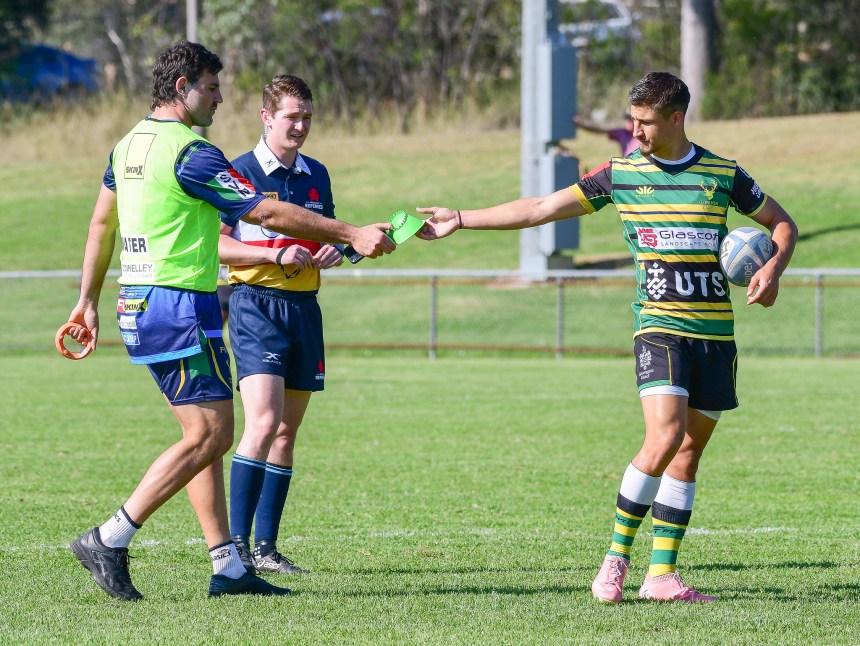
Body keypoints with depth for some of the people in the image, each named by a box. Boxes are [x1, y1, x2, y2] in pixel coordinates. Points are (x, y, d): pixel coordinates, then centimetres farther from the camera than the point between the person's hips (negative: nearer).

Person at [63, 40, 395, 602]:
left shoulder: (130, 144, 13)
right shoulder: (190, 153, -15)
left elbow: (101, 224, 21)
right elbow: (265, 212, -16)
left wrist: (88, 299, 29)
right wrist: (351, 234, -13)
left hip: (136, 304, 10)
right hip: (180, 307, -10)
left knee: (207, 434, 10)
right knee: (210, 435, -8)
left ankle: (227, 566, 8)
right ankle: (110, 539, -12)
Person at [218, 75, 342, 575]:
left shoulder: (317, 175, 14)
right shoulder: (239, 172, -5)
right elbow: (216, 244, -8)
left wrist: (333, 252, 2)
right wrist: (276, 254, -18)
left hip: (304, 306, 7)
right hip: (256, 303, -7)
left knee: (288, 430, 7)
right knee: (263, 423, -19)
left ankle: (266, 546, 11)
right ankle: (237, 544, -17)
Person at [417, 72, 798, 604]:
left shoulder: (723, 174, 6)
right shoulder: (621, 175, 5)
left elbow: (783, 224, 16)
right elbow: (540, 209, 8)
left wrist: (772, 270, -4)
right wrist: (461, 219, 6)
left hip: (716, 333, 2)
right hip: (660, 326, -2)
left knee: (689, 451, 3)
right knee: (665, 437, -20)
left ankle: (662, 572, 8)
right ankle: (617, 556, -9)